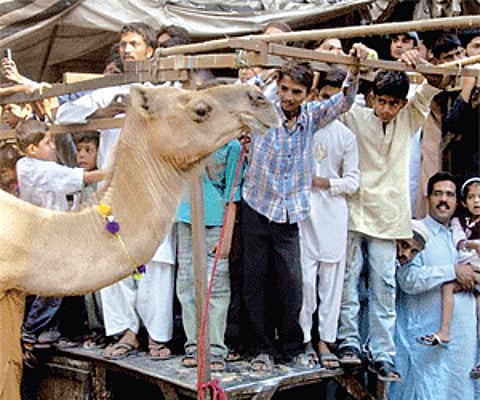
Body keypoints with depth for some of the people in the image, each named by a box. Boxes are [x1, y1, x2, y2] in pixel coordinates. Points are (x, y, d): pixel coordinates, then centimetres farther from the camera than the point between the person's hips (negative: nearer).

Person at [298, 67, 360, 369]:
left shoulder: (346, 136, 9)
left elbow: (353, 182, 7)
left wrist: (321, 182, -5)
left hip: (333, 211, 2)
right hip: (301, 210, -2)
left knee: (332, 277, 3)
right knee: (304, 276, -5)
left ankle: (325, 340, 11)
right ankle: (303, 338, 6)